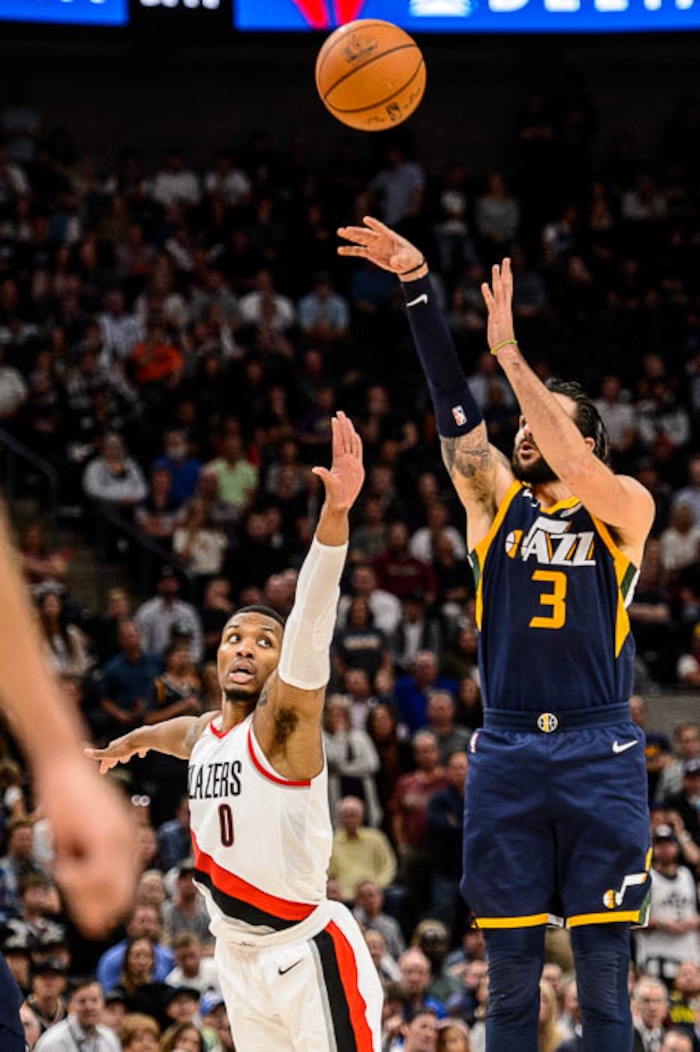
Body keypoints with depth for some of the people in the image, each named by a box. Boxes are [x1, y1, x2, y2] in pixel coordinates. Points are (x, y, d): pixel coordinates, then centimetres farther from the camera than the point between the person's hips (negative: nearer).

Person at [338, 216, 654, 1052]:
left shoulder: (625, 509, 5)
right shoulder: (494, 501, 12)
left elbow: (573, 467, -16)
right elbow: (453, 409, 0)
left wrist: (510, 352, -17)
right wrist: (417, 289, -12)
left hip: (599, 754, -3)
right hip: (505, 754, 3)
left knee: (603, 975, -2)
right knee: (511, 973, 2)